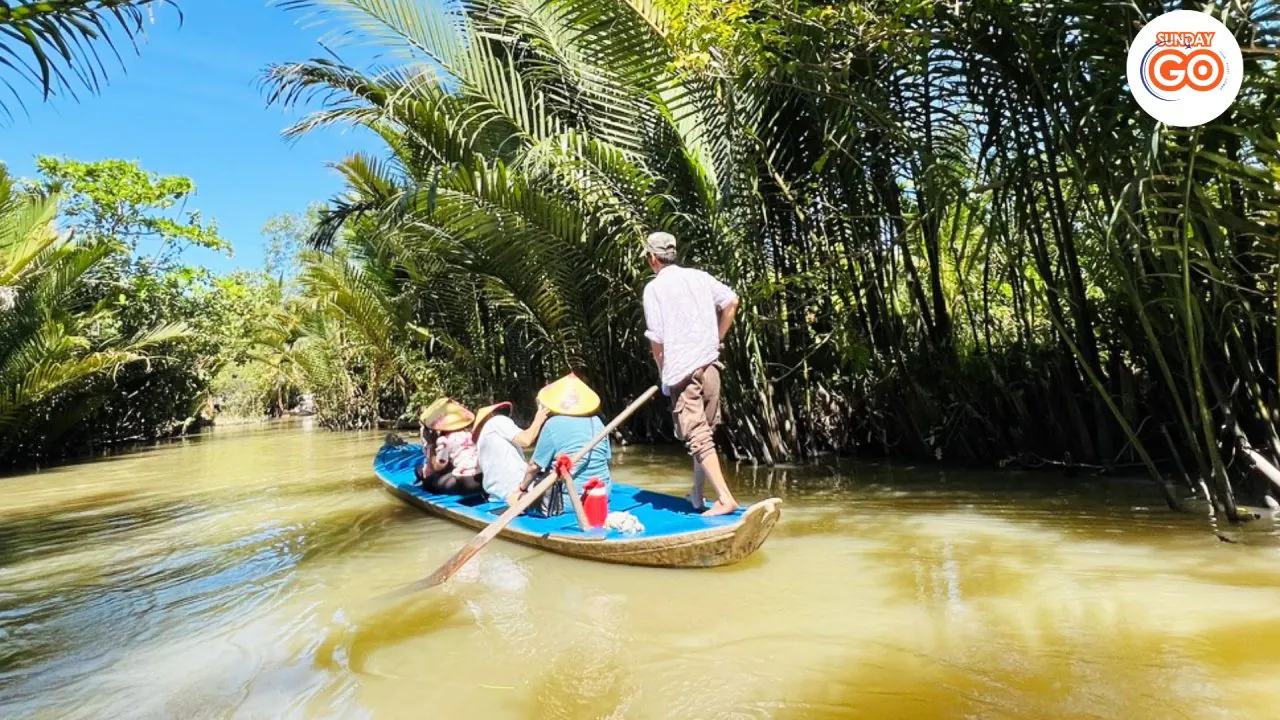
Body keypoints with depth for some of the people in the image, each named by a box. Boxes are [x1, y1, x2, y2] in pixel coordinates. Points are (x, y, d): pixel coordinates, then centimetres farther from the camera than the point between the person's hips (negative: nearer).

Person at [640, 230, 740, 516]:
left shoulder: (653, 288, -4)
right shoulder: (699, 276, 11)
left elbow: (656, 338, -8)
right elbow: (731, 301, 8)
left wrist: (663, 373, 5)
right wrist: (717, 339, 15)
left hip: (681, 371, -6)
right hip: (710, 365, 6)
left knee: (697, 436, -5)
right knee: (706, 431, 16)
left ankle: (725, 498, -12)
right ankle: (697, 495, 26)